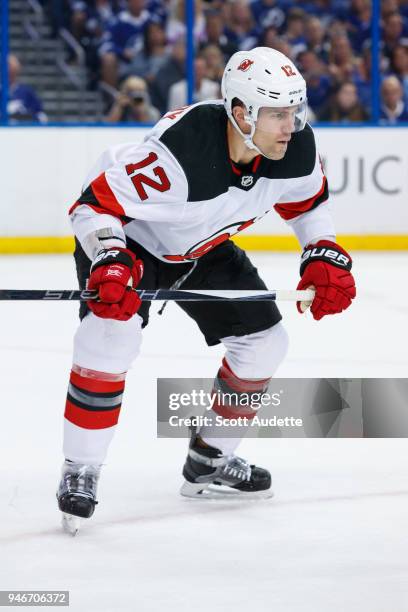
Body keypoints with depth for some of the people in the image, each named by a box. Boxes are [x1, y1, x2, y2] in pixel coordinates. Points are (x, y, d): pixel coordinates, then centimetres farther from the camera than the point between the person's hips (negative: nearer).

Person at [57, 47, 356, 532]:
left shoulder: (295, 146, -20)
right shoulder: (181, 149, -41)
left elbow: (306, 200, 3)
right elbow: (97, 201, -36)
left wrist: (325, 257, -9)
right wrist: (109, 264, -50)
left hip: (205, 250, 7)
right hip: (130, 240, -7)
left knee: (264, 341, 4)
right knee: (112, 333, -29)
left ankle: (209, 461, 23)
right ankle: (79, 471, -14)